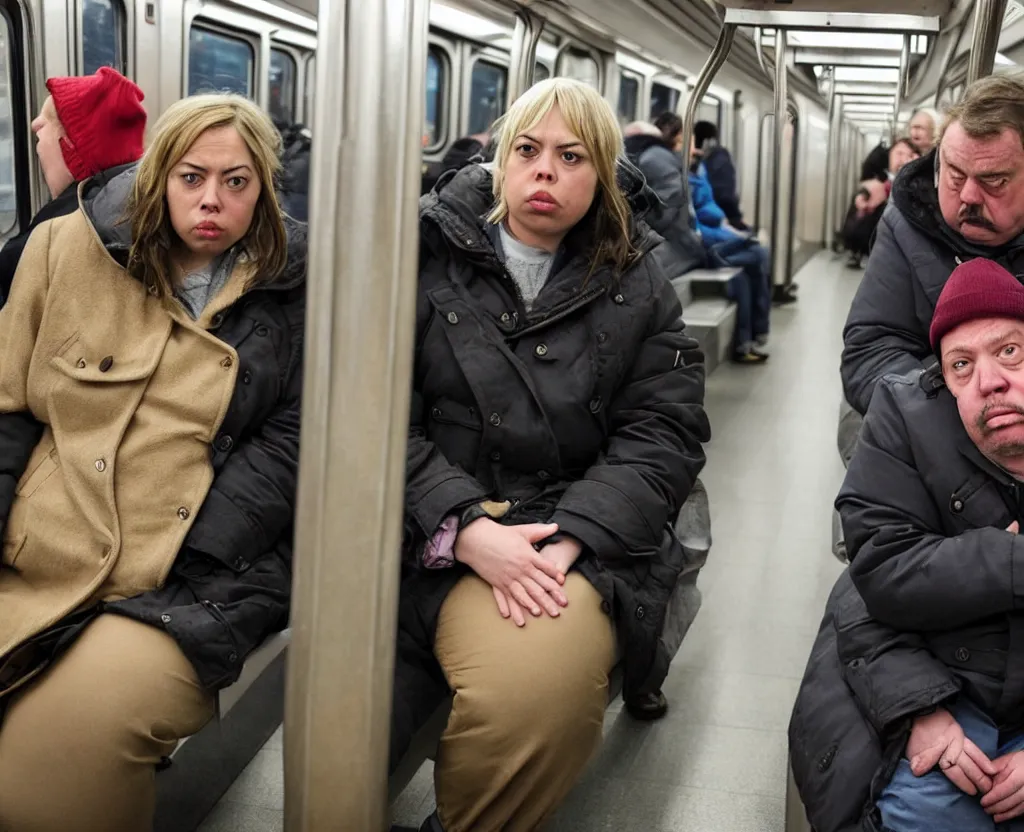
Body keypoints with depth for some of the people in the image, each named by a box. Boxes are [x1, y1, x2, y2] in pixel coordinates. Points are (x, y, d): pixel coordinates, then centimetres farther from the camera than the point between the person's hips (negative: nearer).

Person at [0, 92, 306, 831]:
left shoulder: (295, 289, 1)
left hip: (192, 585, -2)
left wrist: (185, 566, -12)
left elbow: (289, 440, -3)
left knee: (73, 741, -24)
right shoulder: (68, 249, 5)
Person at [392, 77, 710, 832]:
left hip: (577, 534, 1)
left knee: (537, 683, -30)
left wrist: (568, 539, -13)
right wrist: (468, 529, -16)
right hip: (433, 535, 0)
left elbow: (664, 433, 3)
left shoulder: (638, 287, 12)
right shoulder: (426, 254, 5)